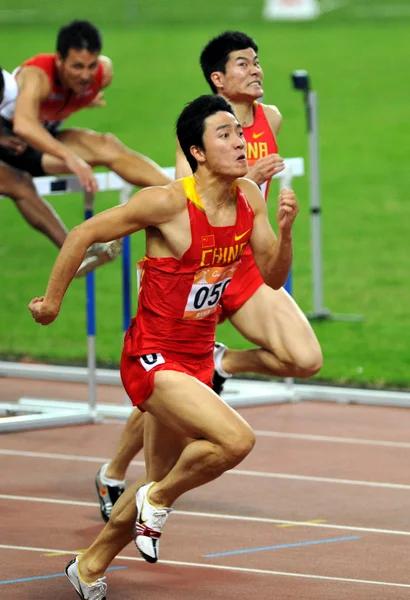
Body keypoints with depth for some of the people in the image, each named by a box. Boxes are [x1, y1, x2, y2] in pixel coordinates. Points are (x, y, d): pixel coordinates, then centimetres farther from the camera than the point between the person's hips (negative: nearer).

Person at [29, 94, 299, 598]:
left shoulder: (249, 198, 0)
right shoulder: (168, 203, -20)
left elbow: (273, 277, 6)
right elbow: (83, 235, -11)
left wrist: (284, 231, -14)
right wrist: (52, 301, -1)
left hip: (196, 360, 7)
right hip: (152, 359, -7)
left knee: (159, 485, 18)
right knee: (236, 440, -28)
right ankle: (158, 501, -1)